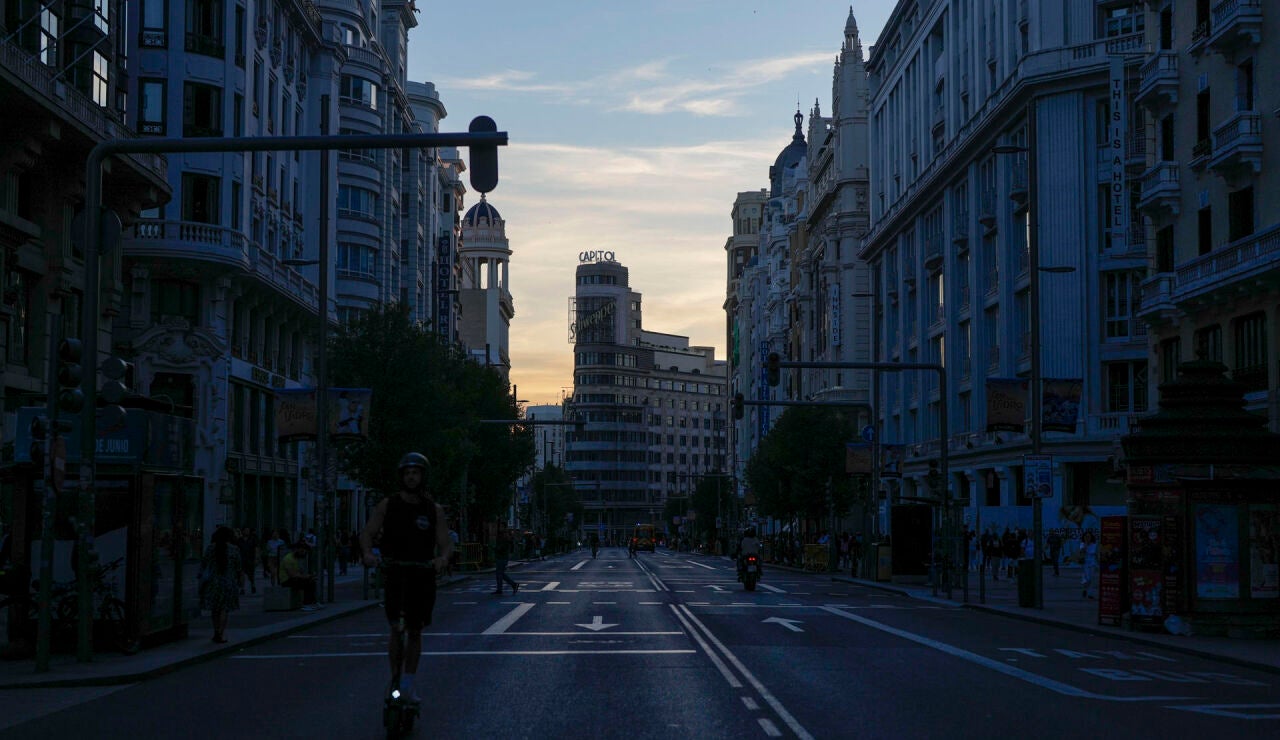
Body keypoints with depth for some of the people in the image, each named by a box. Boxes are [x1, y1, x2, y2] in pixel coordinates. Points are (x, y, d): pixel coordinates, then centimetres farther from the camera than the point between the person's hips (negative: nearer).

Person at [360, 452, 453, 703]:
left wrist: (443, 557, -24)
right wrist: (368, 552, -21)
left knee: (415, 632, 6)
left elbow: (446, 543, -1)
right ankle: (395, 680, -1)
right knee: (396, 629, -11)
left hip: (423, 576, 1)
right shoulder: (387, 505, 4)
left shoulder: (434, 510, 4)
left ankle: (408, 683, 17)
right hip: (395, 573, -1)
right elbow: (367, 532, 1)